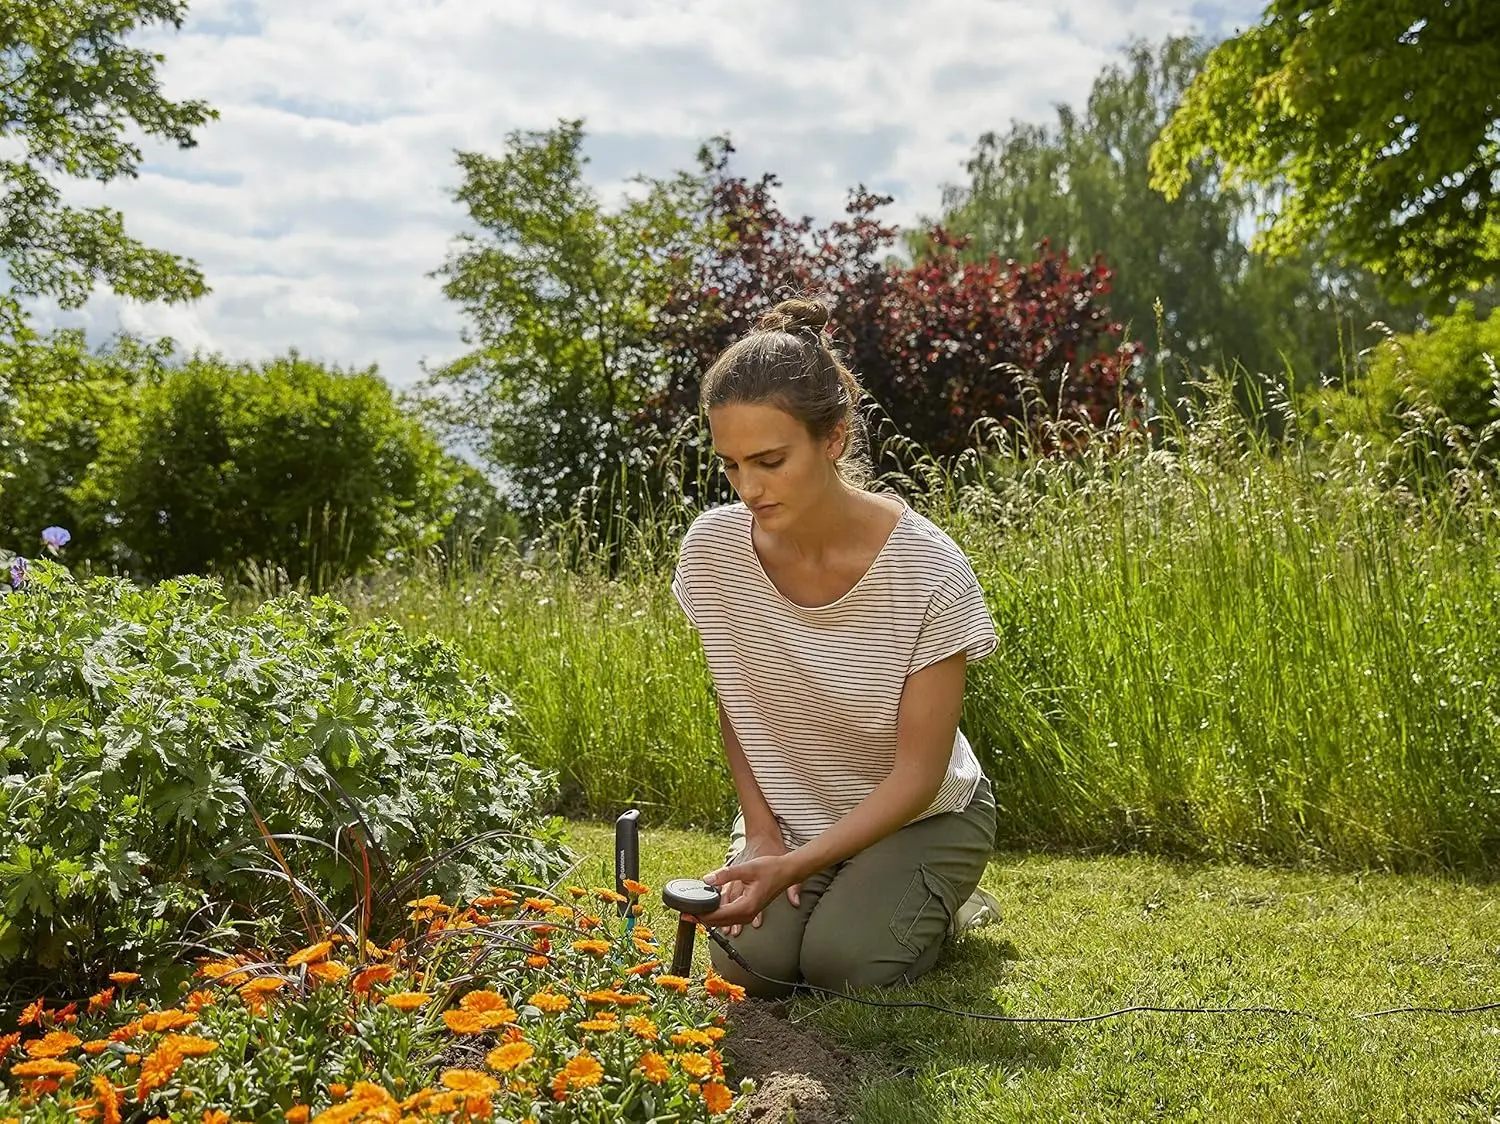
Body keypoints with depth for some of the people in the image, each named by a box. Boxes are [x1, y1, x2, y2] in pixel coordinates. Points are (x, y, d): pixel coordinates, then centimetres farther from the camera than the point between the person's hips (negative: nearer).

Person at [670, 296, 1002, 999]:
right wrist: (762, 832, -8)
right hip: (787, 813, 3)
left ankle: (938, 903, 10)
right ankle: (827, 893, 14)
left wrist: (793, 866, -30)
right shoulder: (714, 548, -16)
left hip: (918, 816, -3)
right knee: (751, 963, -19)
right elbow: (733, 706, 0)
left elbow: (918, 774, -21)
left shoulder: (928, 573, -27)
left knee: (843, 964, -24)